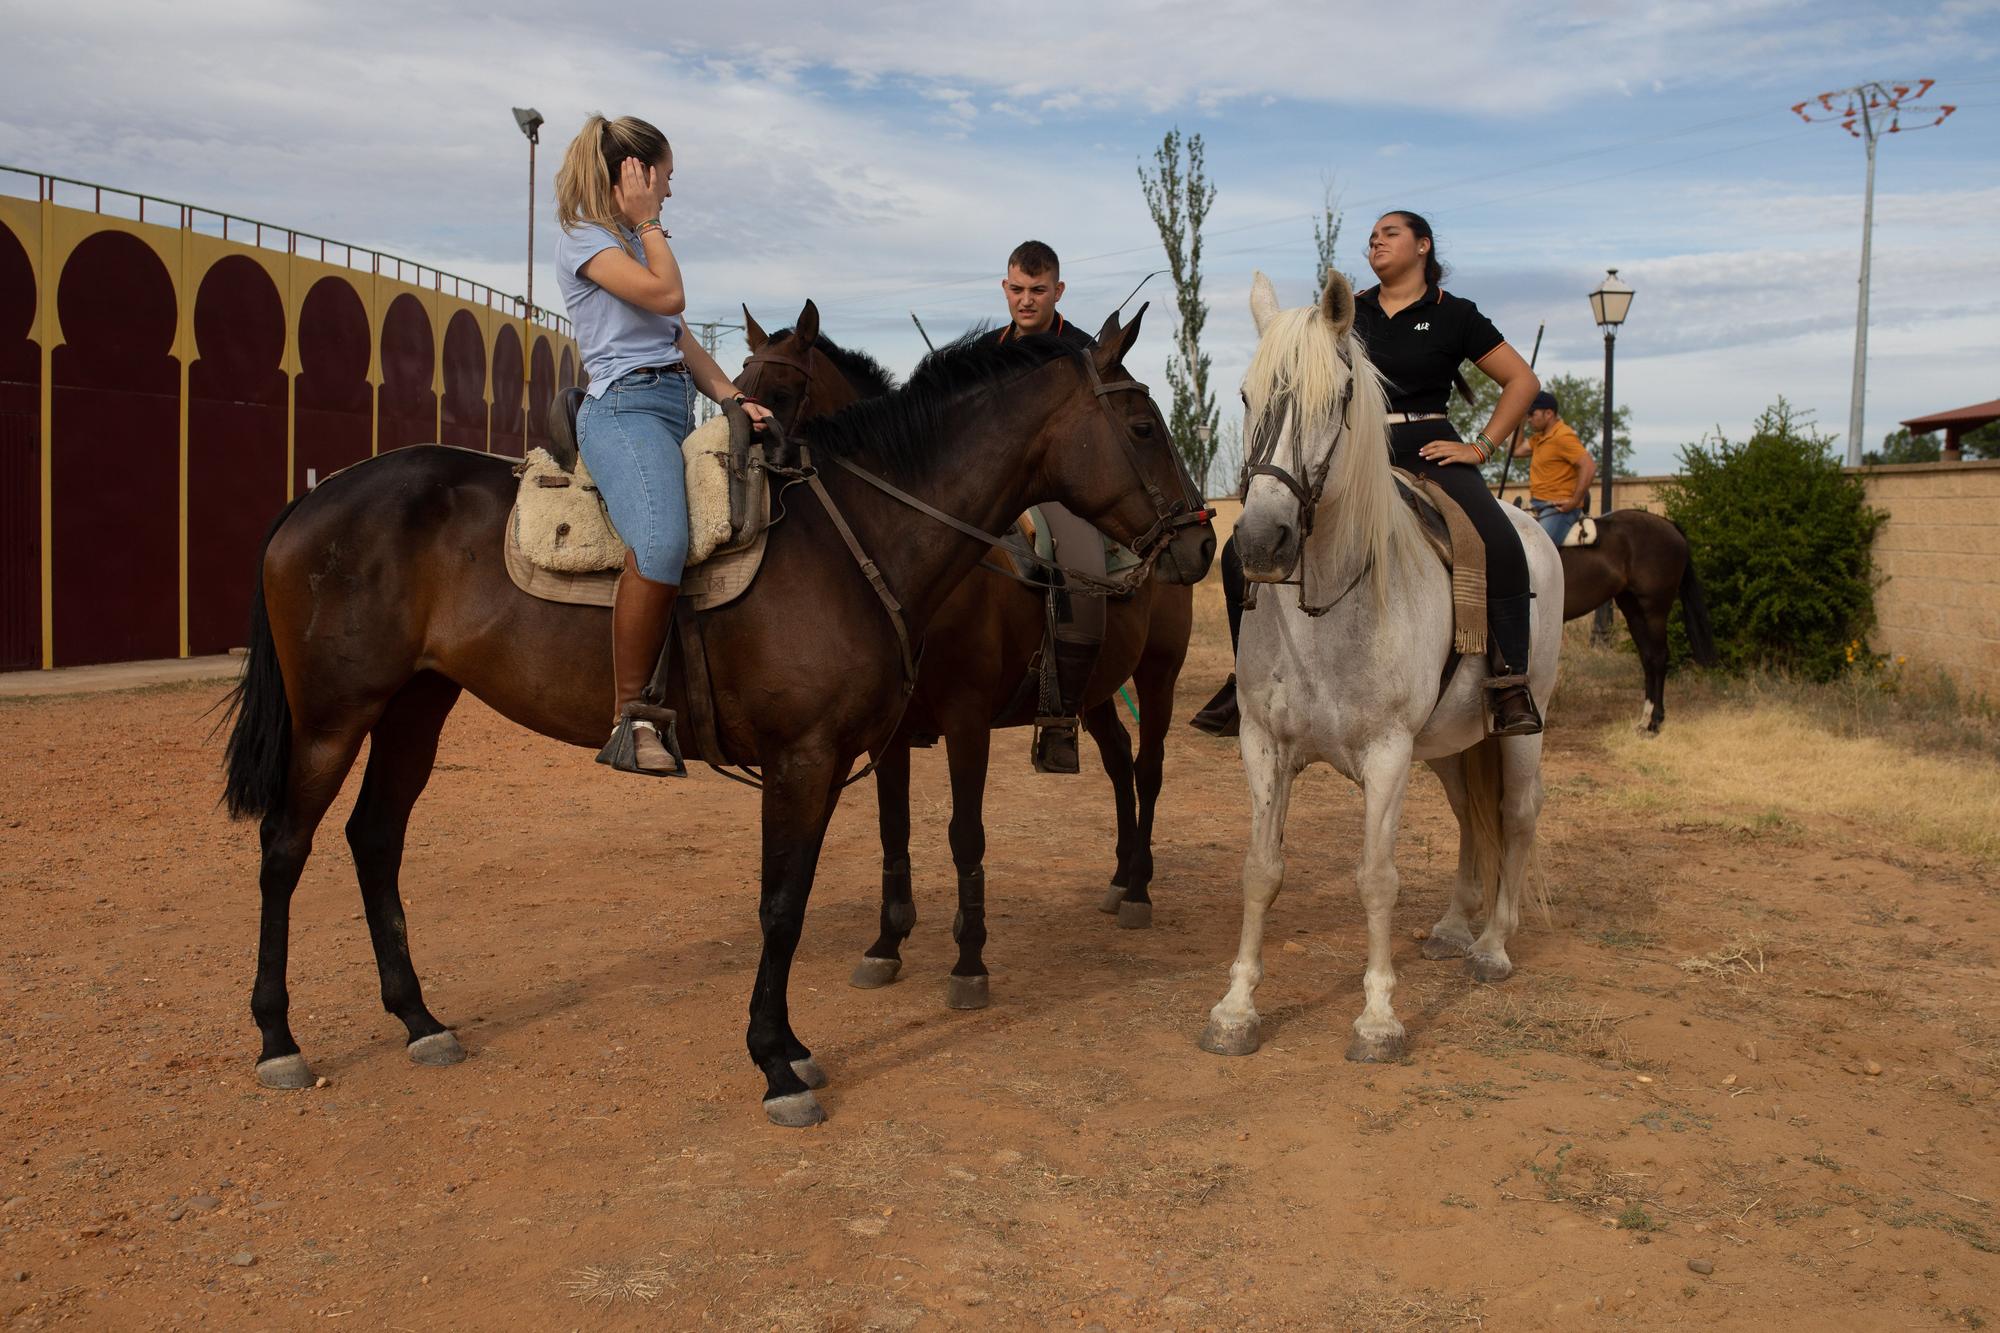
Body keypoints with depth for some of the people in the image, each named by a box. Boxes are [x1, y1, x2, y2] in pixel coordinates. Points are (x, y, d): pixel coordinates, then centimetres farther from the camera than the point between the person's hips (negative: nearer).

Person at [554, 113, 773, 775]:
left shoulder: (631, 242, 28)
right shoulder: (582, 236, 2)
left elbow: (681, 339, 21)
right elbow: (668, 296, -12)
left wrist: (734, 398, 7)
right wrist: (648, 223, 2)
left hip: (676, 410, 10)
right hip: (624, 406, -10)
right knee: (661, 545, -34)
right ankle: (630, 717, -28)